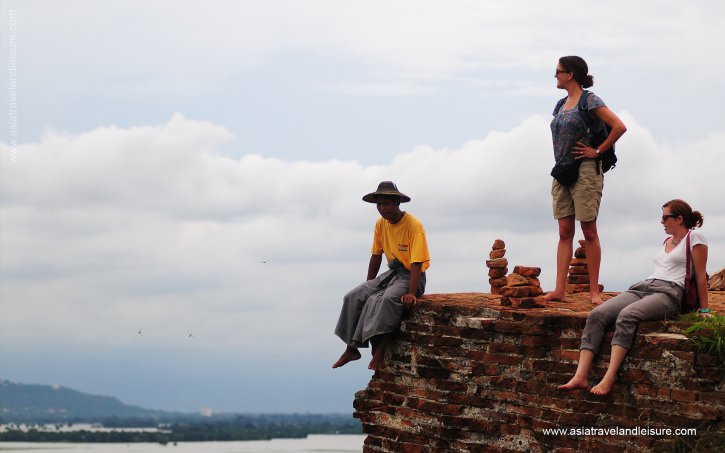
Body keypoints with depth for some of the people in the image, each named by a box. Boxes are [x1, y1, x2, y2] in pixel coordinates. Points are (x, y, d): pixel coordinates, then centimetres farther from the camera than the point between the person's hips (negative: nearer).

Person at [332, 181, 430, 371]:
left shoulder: (414, 225, -19)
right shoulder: (381, 224, 3)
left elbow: (416, 263, -23)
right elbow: (376, 256, 12)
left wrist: (411, 293, -32)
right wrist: (368, 285, 9)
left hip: (411, 276, -7)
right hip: (392, 273, 7)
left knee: (386, 299, -36)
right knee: (354, 297, -10)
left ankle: (380, 348, -31)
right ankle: (351, 348, -7)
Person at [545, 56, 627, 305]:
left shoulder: (590, 101, -7)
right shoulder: (562, 104, 15)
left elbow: (619, 127, -16)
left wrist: (597, 151, -12)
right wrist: (559, 170, 15)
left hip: (585, 171, -7)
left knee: (589, 231, -3)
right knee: (565, 231, 2)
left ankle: (594, 291, 0)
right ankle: (560, 289, -2)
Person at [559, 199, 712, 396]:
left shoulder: (694, 237, 5)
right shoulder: (667, 241, 30)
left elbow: (701, 276, 4)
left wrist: (704, 309, 3)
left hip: (669, 293, -7)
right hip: (641, 288, 7)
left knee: (626, 316, -38)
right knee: (596, 315, -20)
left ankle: (609, 379, -45)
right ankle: (580, 377, -32)